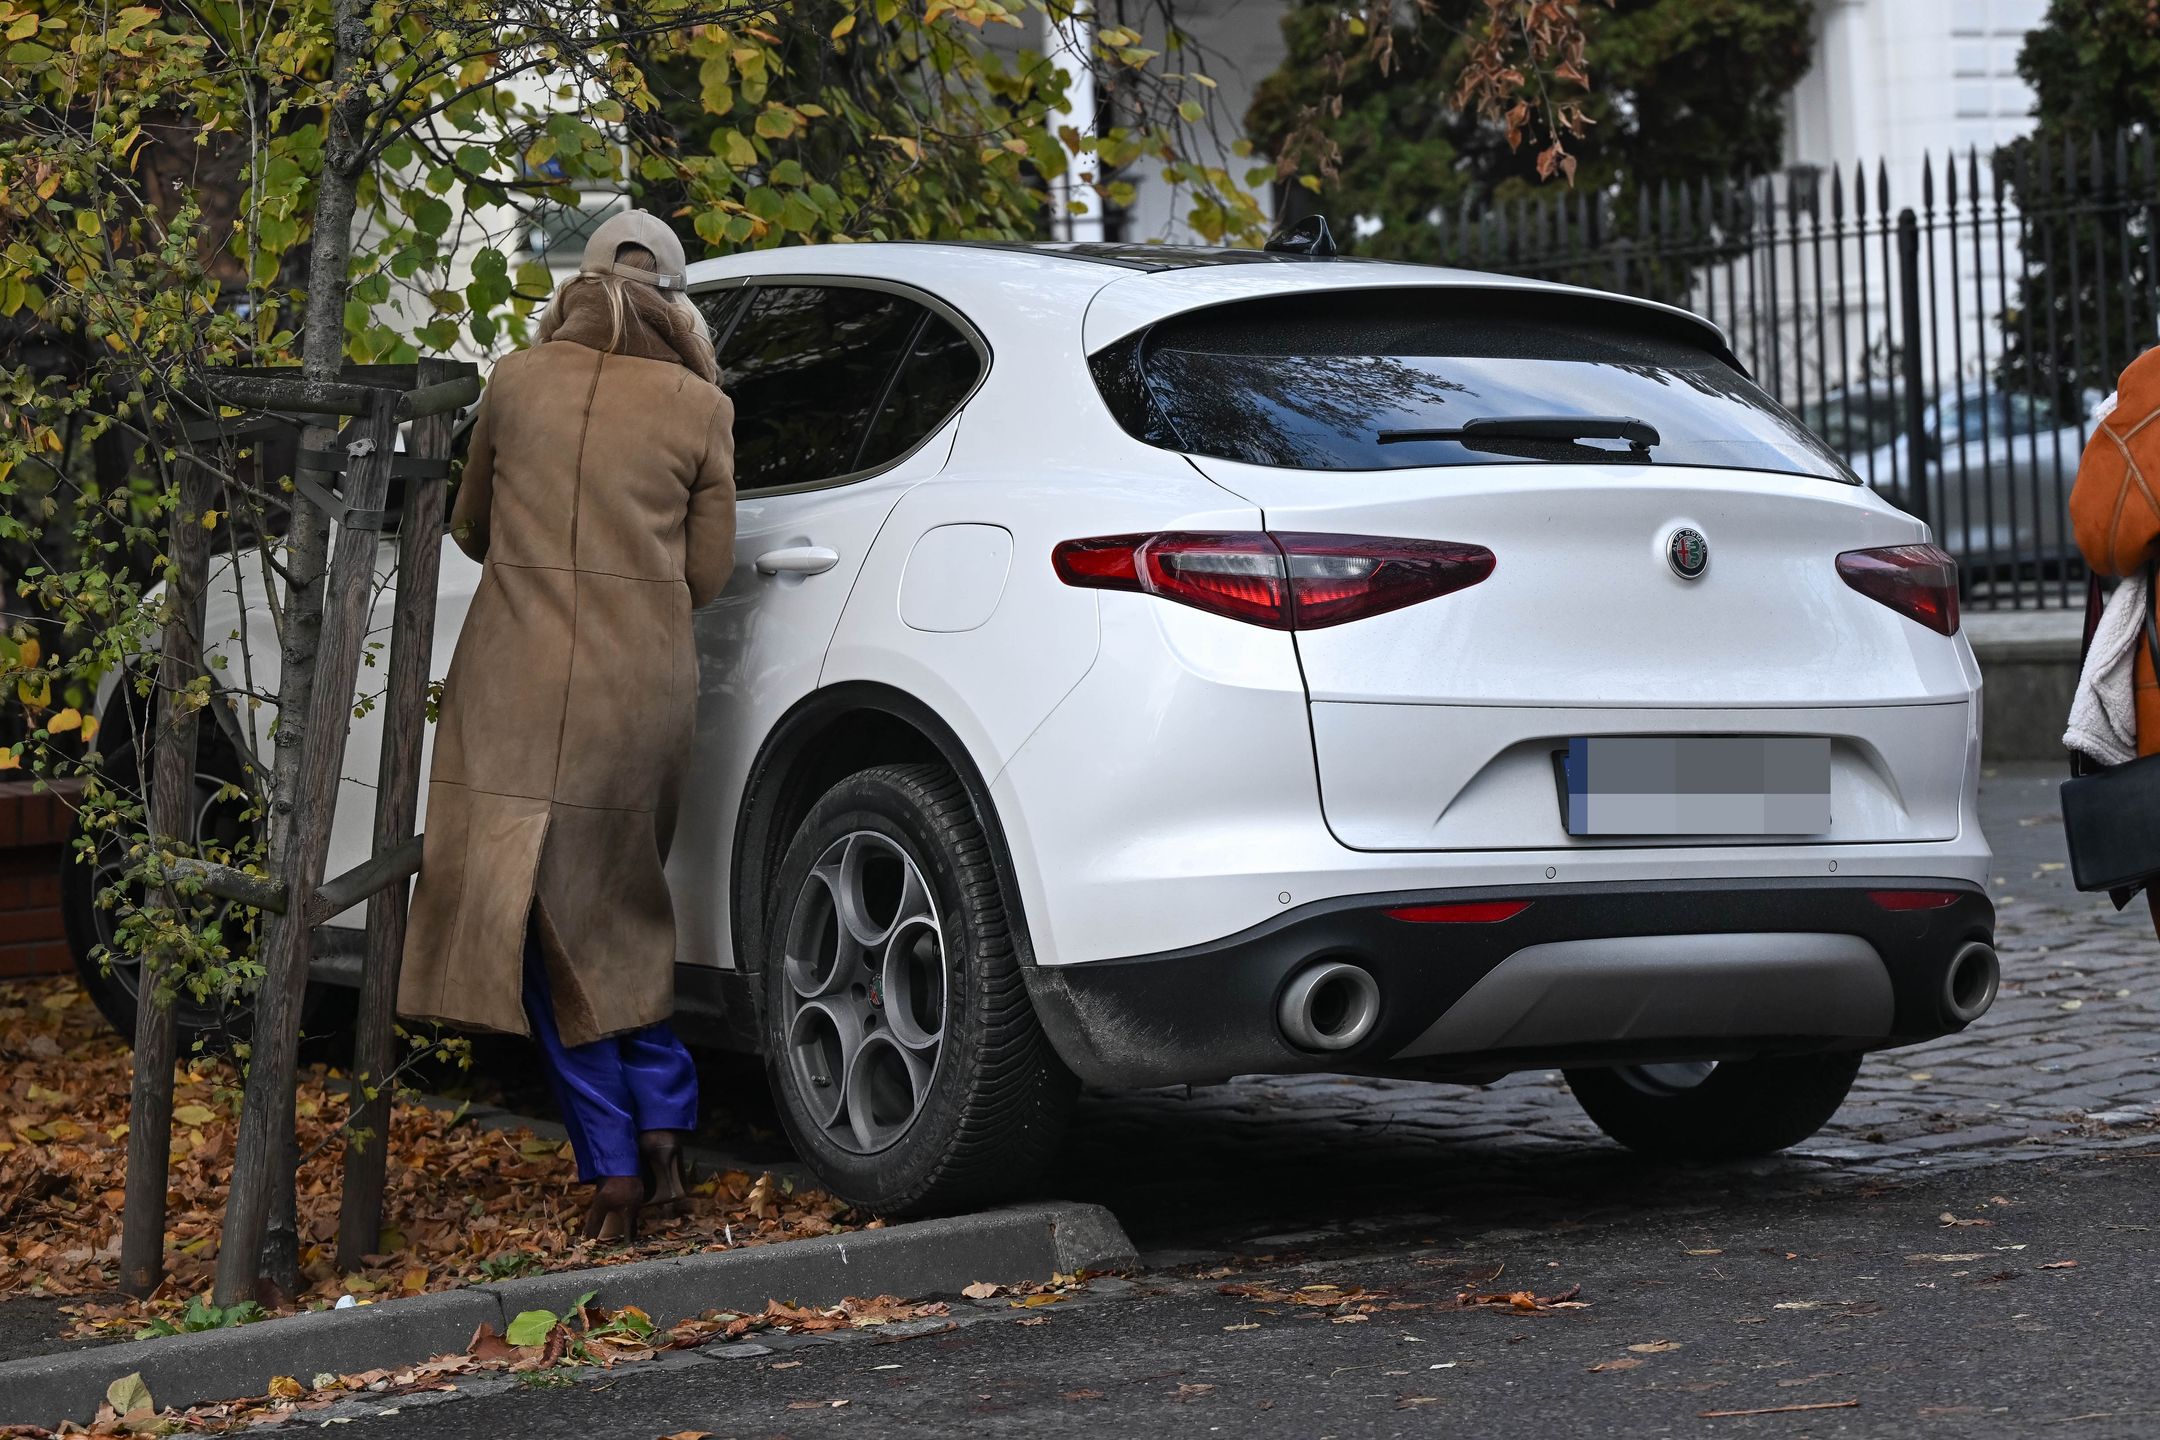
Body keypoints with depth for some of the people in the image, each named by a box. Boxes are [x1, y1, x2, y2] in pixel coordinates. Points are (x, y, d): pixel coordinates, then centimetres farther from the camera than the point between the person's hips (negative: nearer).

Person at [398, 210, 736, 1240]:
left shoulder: (517, 383, 4)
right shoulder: (700, 408, 3)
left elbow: (470, 526, 17)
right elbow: (706, 574, 5)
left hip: (520, 676, -1)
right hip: (646, 684, 1)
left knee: (546, 920, 4)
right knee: (622, 911, 19)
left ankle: (612, 1167, 2)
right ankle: (662, 1135, 10)